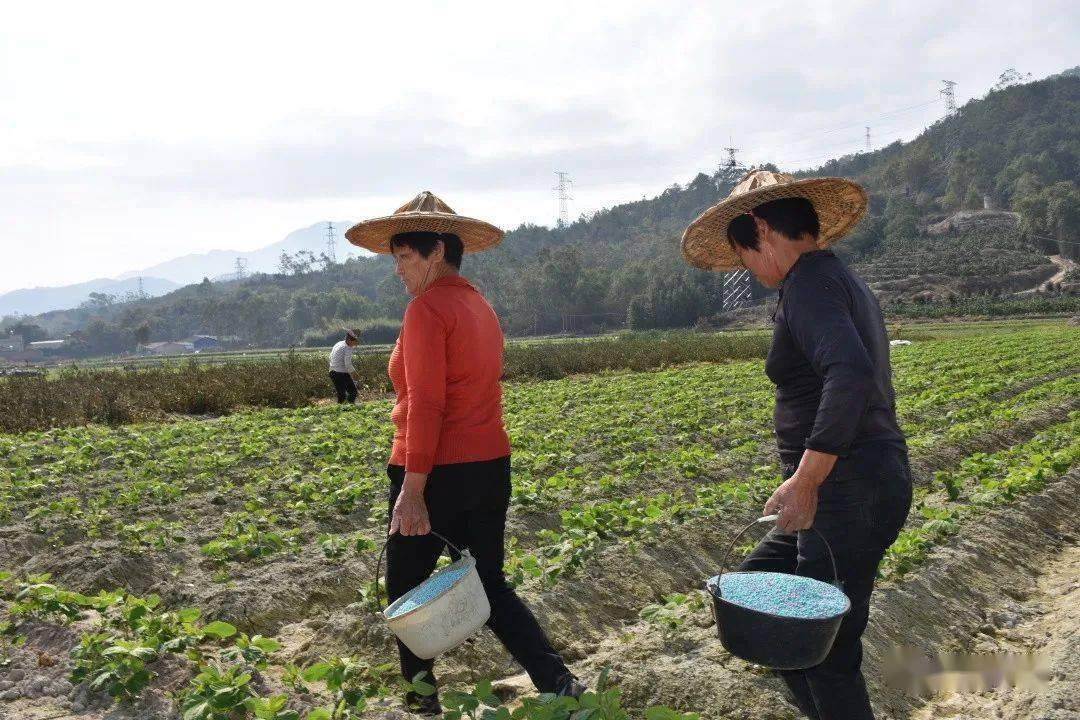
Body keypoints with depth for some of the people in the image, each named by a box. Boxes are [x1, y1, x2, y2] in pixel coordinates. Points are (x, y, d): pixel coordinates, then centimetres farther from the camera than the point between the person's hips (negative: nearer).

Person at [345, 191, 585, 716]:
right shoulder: (479, 305, 12)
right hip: (490, 467, 8)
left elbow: (425, 405, -21)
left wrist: (412, 490, -19)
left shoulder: (428, 306, -14)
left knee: (406, 590, 13)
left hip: (438, 472, -8)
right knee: (488, 584, 17)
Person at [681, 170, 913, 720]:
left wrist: (805, 480, -30)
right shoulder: (844, 281, 16)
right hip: (875, 479, 10)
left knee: (828, 656, 3)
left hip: (846, 490, -10)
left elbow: (850, 373, -31)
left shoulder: (808, 281, -15)